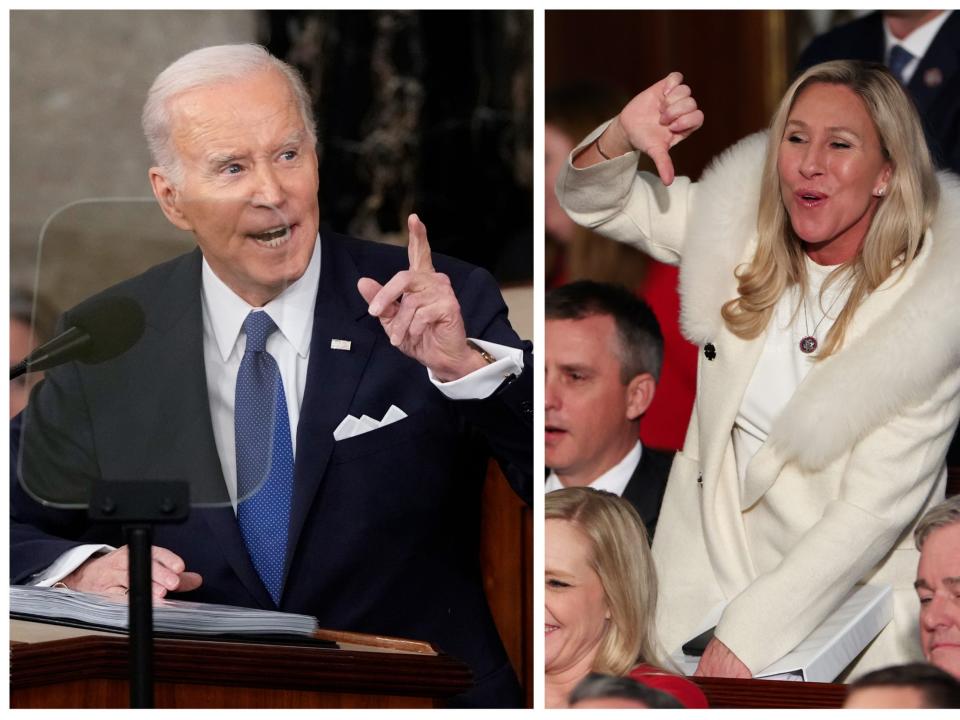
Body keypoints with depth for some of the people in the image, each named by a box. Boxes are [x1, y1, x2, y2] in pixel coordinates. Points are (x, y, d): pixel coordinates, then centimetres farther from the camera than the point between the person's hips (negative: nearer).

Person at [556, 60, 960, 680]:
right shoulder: (743, 223, -5)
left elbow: (874, 511, -21)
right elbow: (594, 202, 6)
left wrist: (750, 631, -24)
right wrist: (623, 136, -18)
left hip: (848, 582, -4)